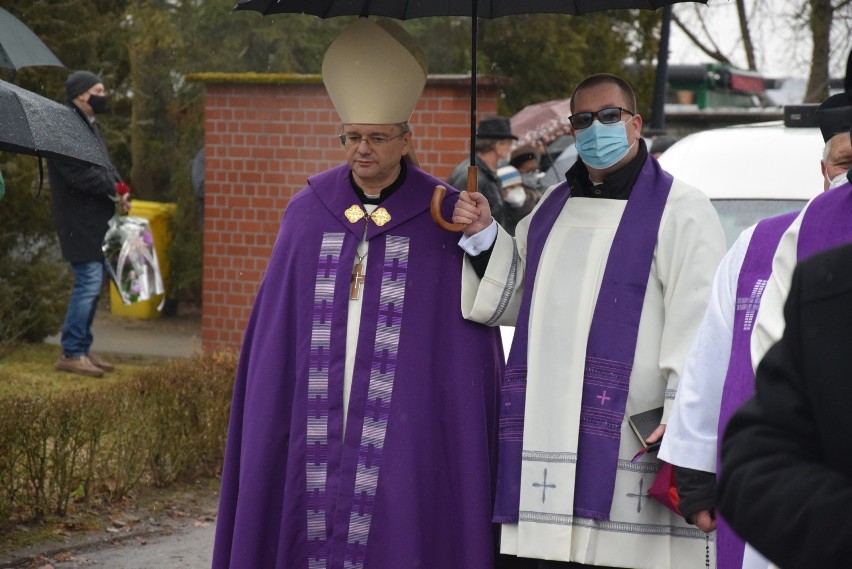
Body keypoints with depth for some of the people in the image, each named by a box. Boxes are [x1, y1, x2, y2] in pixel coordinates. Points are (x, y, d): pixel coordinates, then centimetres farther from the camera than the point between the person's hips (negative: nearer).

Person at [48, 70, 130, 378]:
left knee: (92, 284, 13)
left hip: (96, 220, 10)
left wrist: (119, 188, -2)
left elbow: (105, 166, 18)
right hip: (79, 222, -10)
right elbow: (80, 174, -24)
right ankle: (71, 353, -7)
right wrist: (114, 188, -13)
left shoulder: (90, 127, 17)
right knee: (89, 282, -11)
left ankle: (82, 348, 20)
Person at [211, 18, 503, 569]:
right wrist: (270, 420, 6)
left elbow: (473, 334, 2)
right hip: (312, 425, 2)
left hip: (404, 432, -2)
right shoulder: (308, 211, 6)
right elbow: (276, 329, 9)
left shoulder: (444, 218, -1)